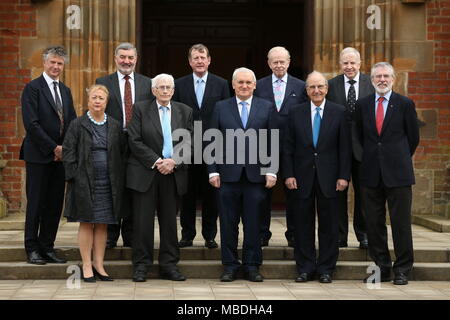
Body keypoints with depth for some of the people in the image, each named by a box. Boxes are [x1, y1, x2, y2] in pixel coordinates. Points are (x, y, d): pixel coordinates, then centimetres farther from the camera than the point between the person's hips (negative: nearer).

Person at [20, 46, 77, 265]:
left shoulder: (65, 91, 16)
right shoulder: (33, 88, -5)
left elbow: (72, 123, 14)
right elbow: (31, 124, -13)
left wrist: (65, 148, -2)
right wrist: (53, 148, -14)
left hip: (60, 155, 6)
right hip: (39, 156, -6)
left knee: (55, 204, 6)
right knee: (36, 204, 0)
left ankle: (47, 247, 14)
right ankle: (32, 249, 8)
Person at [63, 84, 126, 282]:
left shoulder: (115, 126, 10)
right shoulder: (77, 125, 1)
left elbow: (122, 153, 12)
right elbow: (68, 152, -2)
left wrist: (119, 179, 4)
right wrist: (75, 177, -10)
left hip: (108, 183, 3)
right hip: (85, 182, -3)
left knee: (102, 224, 7)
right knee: (86, 223, 1)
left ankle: (99, 265, 15)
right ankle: (87, 266, 6)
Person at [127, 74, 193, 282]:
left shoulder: (184, 112, 11)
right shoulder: (141, 109, 3)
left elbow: (188, 142, 4)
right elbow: (135, 141, -5)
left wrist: (174, 161, -12)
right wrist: (156, 161, -13)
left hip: (173, 174, 2)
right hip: (145, 173, -2)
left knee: (170, 221, 6)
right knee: (143, 220, -1)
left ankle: (169, 265, 13)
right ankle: (141, 265, 8)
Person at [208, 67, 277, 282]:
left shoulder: (266, 107, 8)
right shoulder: (221, 107, 8)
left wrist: (272, 171, -3)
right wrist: (213, 171, -2)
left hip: (256, 175, 0)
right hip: (228, 175, 0)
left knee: (254, 223, 4)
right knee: (228, 223, 4)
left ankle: (252, 266, 14)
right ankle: (230, 266, 14)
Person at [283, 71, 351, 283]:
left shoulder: (339, 113, 3)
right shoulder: (296, 114, 6)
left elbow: (344, 147, 1)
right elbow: (288, 148, 5)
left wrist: (344, 176, -6)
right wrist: (288, 175, -3)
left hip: (329, 177, -1)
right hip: (302, 177, 1)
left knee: (329, 224, 4)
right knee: (303, 225, 5)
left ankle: (326, 269, 14)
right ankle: (305, 268, 15)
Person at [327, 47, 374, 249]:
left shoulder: (371, 84, 3)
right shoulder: (331, 85, 3)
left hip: (363, 147, 0)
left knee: (363, 192, 7)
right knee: (338, 193, 5)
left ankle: (363, 235, 19)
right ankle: (339, 236, 14)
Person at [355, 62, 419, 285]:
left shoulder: (405, 104, 1)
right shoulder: (362, 105, 9)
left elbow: (413, 137, 7)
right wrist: (371, 158, 13)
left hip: (397, 174, -3)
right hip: (371, 174, 3)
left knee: (401, 223, 0)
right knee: (374, 224, 6)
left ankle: (402, 269, 10)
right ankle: (382, 267, 17)